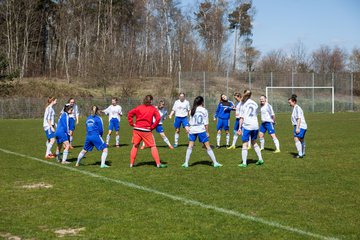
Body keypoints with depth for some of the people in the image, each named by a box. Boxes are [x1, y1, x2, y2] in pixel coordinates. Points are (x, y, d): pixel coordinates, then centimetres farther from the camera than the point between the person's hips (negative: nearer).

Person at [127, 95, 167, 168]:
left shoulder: (139, 107, 7)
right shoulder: (153, 109, 2)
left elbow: (130, 114, 0)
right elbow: (158, 118, -10)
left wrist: (132, 123, 4)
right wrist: (152, 127, -4)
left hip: (137, 129, 3)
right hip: (146, 131, -3)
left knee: (135, 146, 13)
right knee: (153, 146, 3)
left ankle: (131, 164, 13)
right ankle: (158, 163, 0)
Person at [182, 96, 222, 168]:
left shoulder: (193, 110, 6)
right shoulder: (204, 110, -2)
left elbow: (190, 122, 8)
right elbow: (206, 123, -3)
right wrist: (207, 132, 3)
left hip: (193, 130, 3)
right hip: (201, 130, -3)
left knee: (190, 146, 10)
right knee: (208, 146, 1)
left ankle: (186, 163, 7)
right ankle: (215, 163, 3)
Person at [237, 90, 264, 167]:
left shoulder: (243, 104, -3)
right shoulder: (255, 104, 10)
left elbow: (241, 118, -5)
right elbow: (256, 115, 13)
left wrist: (239, 128, -2)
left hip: (246, 126, -5)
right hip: (255, 125, 5)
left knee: (245, 144, -2)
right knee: (254, 142, 21)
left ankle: (244, 163, -5)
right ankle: (260, 159, 19)